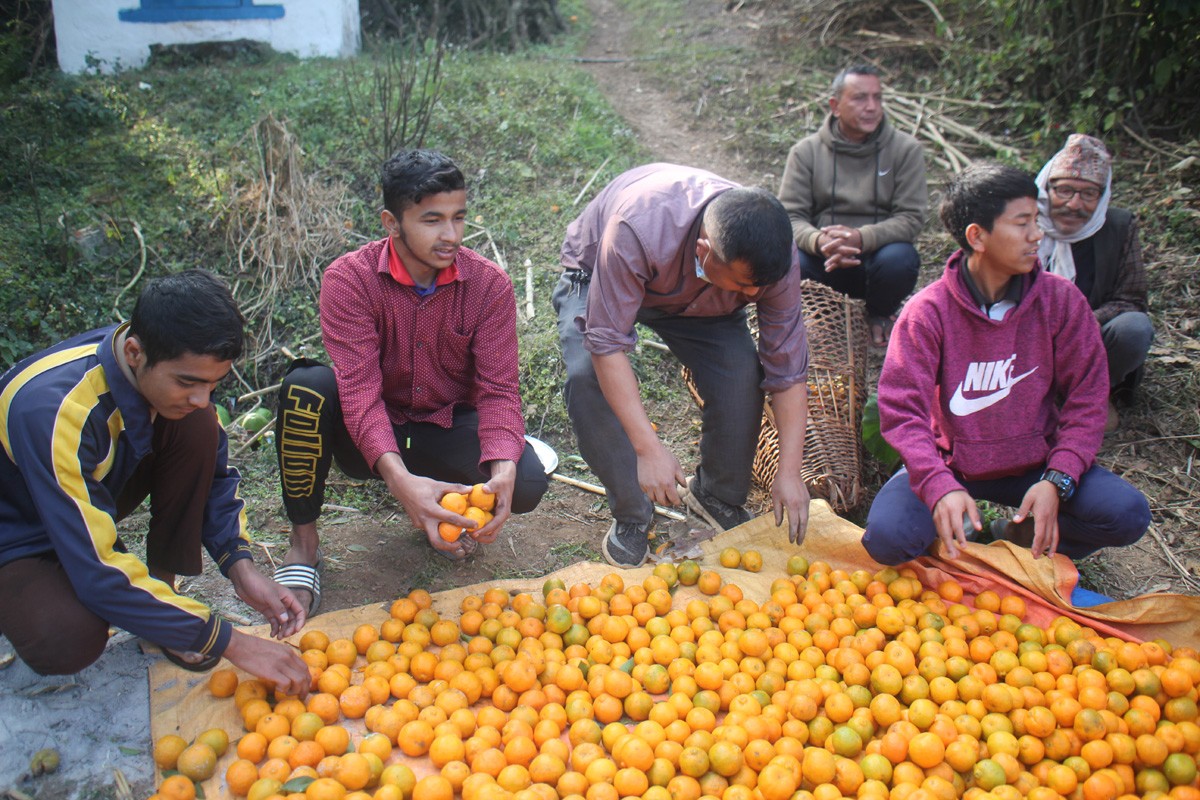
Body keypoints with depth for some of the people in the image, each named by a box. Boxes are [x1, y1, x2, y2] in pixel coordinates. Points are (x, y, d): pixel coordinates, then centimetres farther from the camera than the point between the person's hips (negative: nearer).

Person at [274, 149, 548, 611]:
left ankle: (446, 506, 9)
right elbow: (359, 389, -29)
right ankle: (303, 543, -12)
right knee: (306, 385, -32)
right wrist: (399, 478, -46)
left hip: (447, 429, 1)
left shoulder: (490, 285, -13)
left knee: (525, 484, -28)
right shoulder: (349, 279, -19)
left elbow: (498, 389, -18)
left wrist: (502, 471, -39)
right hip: (368, 435, -1)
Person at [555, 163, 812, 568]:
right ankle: (631, 514, -8)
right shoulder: (637, 230, -45)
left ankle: (719, 494, 5)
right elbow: (606, 343, -42)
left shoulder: (771, 255, -30)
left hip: (701, 301, 3)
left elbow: (788, 368, -22)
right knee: (589, 376, -31)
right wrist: (649, 448, -46)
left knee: (742, 373, -23)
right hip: (599, 278, -2)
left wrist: (789, 472, -25)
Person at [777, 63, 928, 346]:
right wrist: (819, 242, -29)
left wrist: (861, 237, -26)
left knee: (900, 258, -34)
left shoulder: (906, 149, 0)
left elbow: (911, 217, -8)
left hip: (876, 254, 0)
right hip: (824, 260, 0)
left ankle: (880, 315, 3)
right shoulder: (806, 151, 1)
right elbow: (790, 215, -6)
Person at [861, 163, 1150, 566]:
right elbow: (902, 409, -19)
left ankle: (1018, 536, 5)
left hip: (1035, 463, 2)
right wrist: (940, 487, -35)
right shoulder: (928, 311, -14)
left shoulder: (1060, 299, -7)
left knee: (1128, 515, -21)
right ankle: (960, 531, 7)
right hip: (951, 465, -2)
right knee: (886, 538, -27)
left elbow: (1086, 397, -4)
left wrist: (1056, 481, -19)